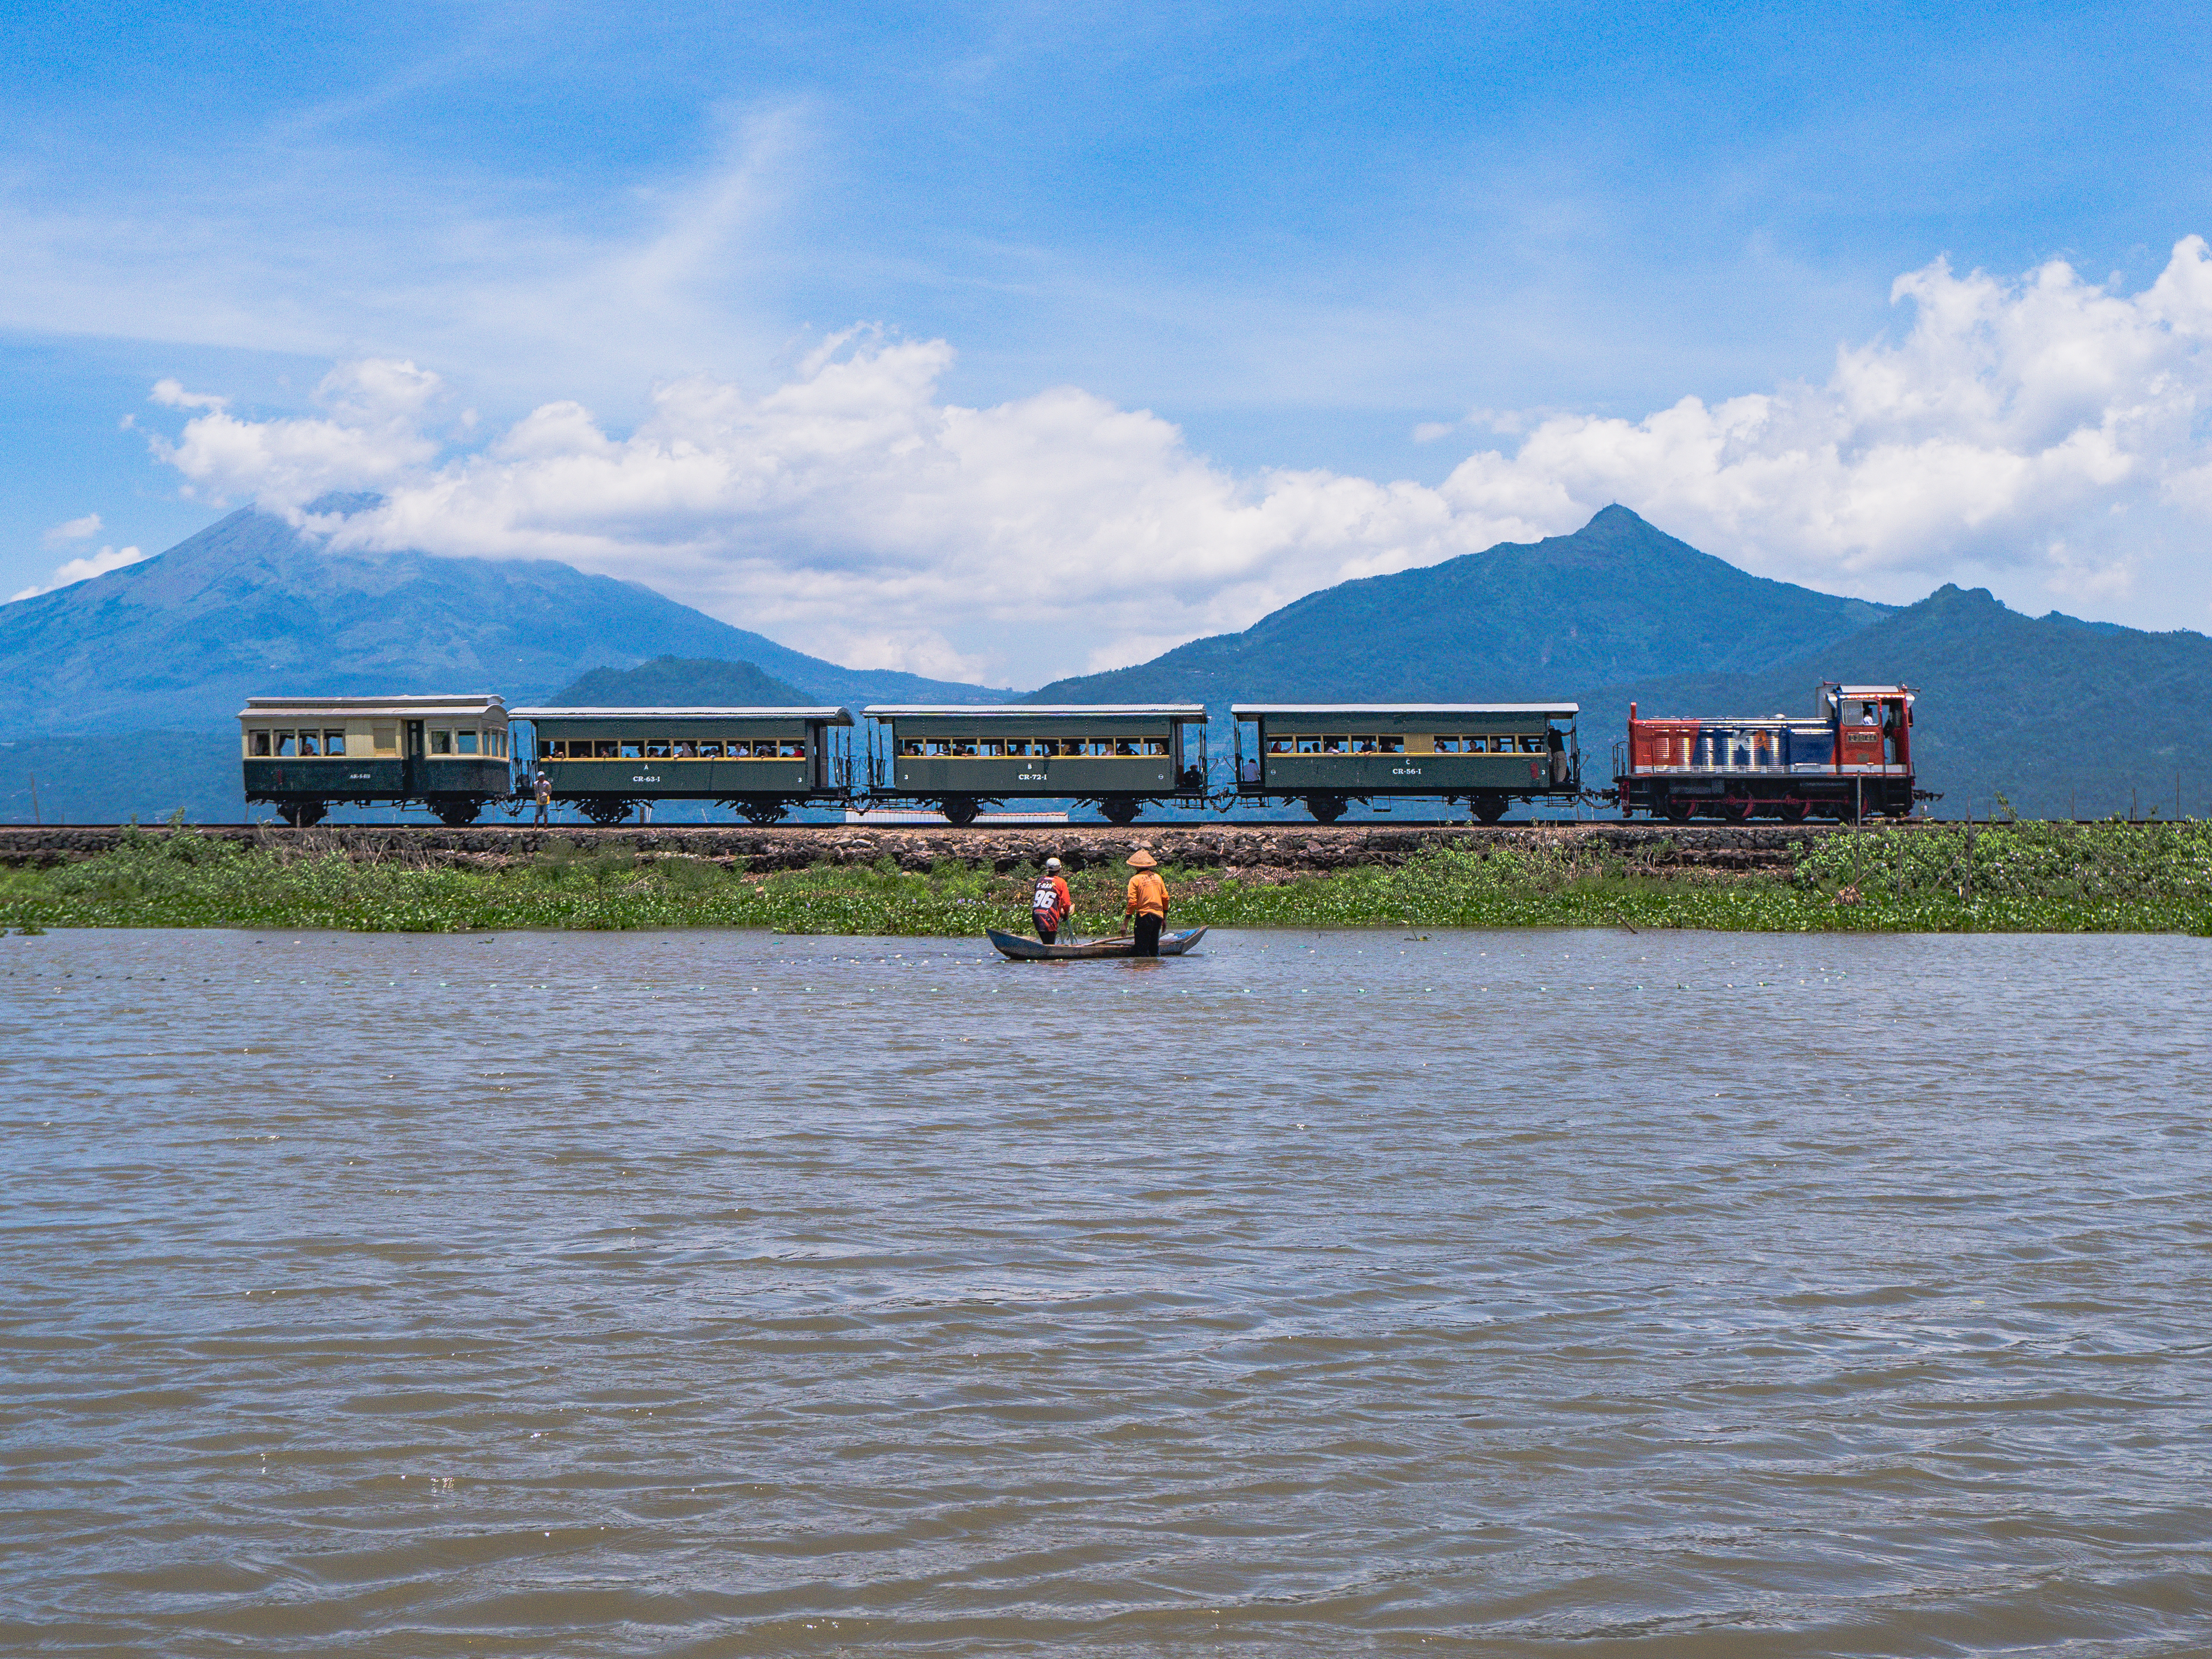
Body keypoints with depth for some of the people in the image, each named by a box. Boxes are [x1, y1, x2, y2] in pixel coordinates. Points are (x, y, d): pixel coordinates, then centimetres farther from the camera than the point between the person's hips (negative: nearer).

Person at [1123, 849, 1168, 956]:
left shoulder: (1135, 880, -6)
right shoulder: (1157, 877, 9)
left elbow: (1132, 903, -11)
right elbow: (1165, 898, 11)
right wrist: (1165, 918, 21)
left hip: (1144, 915, -5)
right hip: (1158, 916, 5)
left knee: (1142, 950, -2)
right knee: (1155, 949, 16)